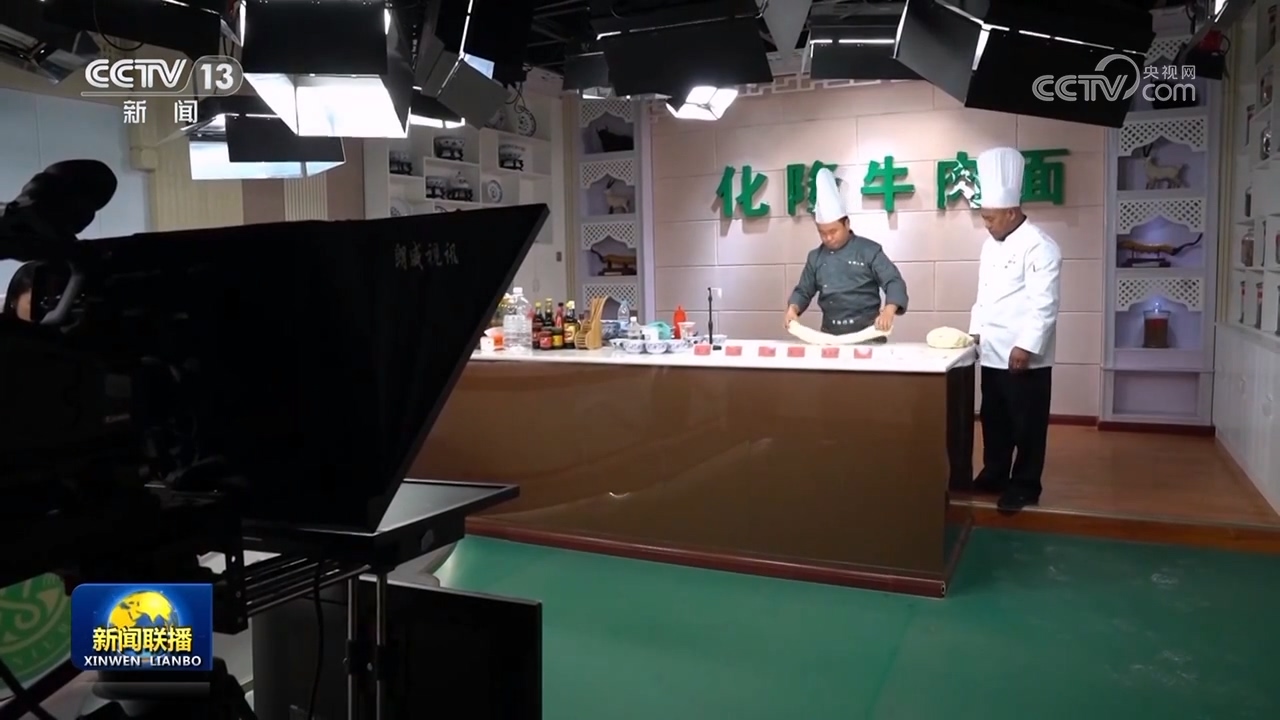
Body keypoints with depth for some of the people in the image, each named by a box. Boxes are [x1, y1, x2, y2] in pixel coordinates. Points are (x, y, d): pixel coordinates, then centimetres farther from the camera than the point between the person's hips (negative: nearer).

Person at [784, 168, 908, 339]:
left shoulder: (869, 250, -4)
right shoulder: (815, 257, 9)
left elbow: (894, 282, -10)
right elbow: (804, 291, 15)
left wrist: (889, 311, -28)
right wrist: (793, 308, -7)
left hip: (867, 334, -3)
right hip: (831, 335, 3)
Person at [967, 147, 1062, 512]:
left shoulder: (1040, 247, -15)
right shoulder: (991, 245, 12)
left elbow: (1044, 304, -20)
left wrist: (1026, 346, -24)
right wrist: (976, 331, 13)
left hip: (1024, 356, -8)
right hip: (993, 353, 8)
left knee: (1027, 425, 3)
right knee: (994, 419, 17)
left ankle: (1025, 486, 13)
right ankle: (994, 475, 30)